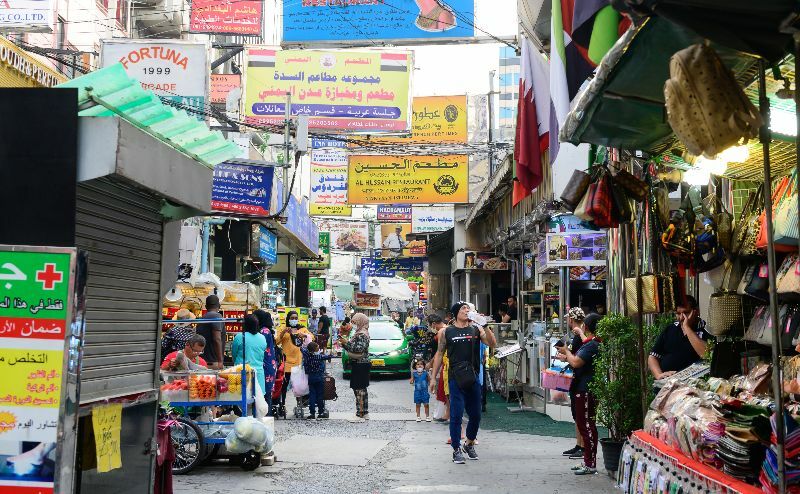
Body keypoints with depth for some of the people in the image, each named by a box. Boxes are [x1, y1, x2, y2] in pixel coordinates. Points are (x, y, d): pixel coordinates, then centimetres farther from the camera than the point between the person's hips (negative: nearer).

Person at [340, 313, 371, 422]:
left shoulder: (362, 334, -14)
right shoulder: (359, 333, 17)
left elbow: (359, 349, -24)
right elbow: (352, 348, 21)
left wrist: (347, 343, -21)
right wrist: (345, 342, 10)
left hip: (361, 365, -11)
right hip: (358, 365, 11)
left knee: (359, 390, -10)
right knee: (362, 389, 15)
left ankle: (360, 415, -10)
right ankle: (365, 413, 22)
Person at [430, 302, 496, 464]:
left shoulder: (476, 330, 7)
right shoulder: (447, 332, 5)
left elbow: (492, 344, -7)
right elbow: (439, 354, 9)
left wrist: (484, 326, -19)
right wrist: (433, 377, 7)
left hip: (473, 378, 2)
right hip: (455, 378, -2)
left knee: (476, 415, 9)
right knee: (456, 415, -3)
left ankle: (469, 444, 31)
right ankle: (456, 450, 8)